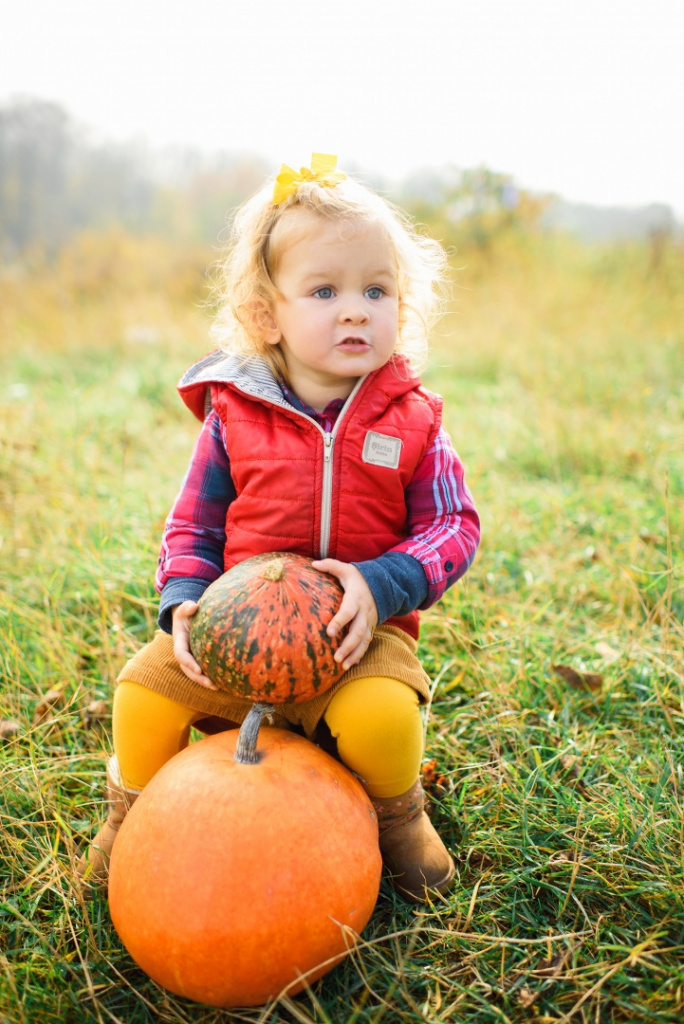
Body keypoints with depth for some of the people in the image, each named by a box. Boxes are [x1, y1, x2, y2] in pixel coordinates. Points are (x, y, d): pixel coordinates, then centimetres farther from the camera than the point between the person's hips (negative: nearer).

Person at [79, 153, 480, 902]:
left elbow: (453, 525, -4)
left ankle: (398, 816, 8)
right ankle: (136, 812, 17)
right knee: (145, 685, -17)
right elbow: (193, 525, 7)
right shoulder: (233, 417, -1)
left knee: (381, 716, -30)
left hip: (361, 630, -1)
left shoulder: (411, 420, -3)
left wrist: (382, 583, -22)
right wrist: (183, 601, -12)